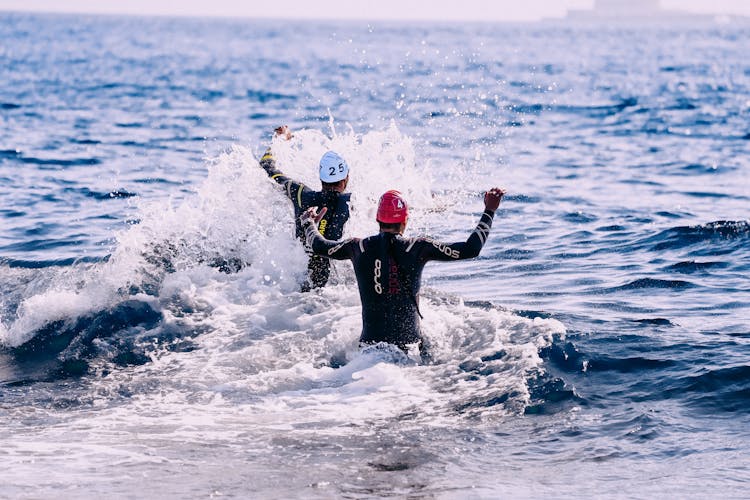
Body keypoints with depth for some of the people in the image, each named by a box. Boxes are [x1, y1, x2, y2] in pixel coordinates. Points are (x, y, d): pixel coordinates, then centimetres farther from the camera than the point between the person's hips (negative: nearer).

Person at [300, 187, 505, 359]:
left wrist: (309, 222, 42)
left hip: (371, 339, 2)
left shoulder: (358, 247, 2)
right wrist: (489, 212, 7)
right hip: (409, 340, -2)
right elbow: (470, 249, -4)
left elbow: (319, 245, 21)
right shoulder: (418, 248, -4)